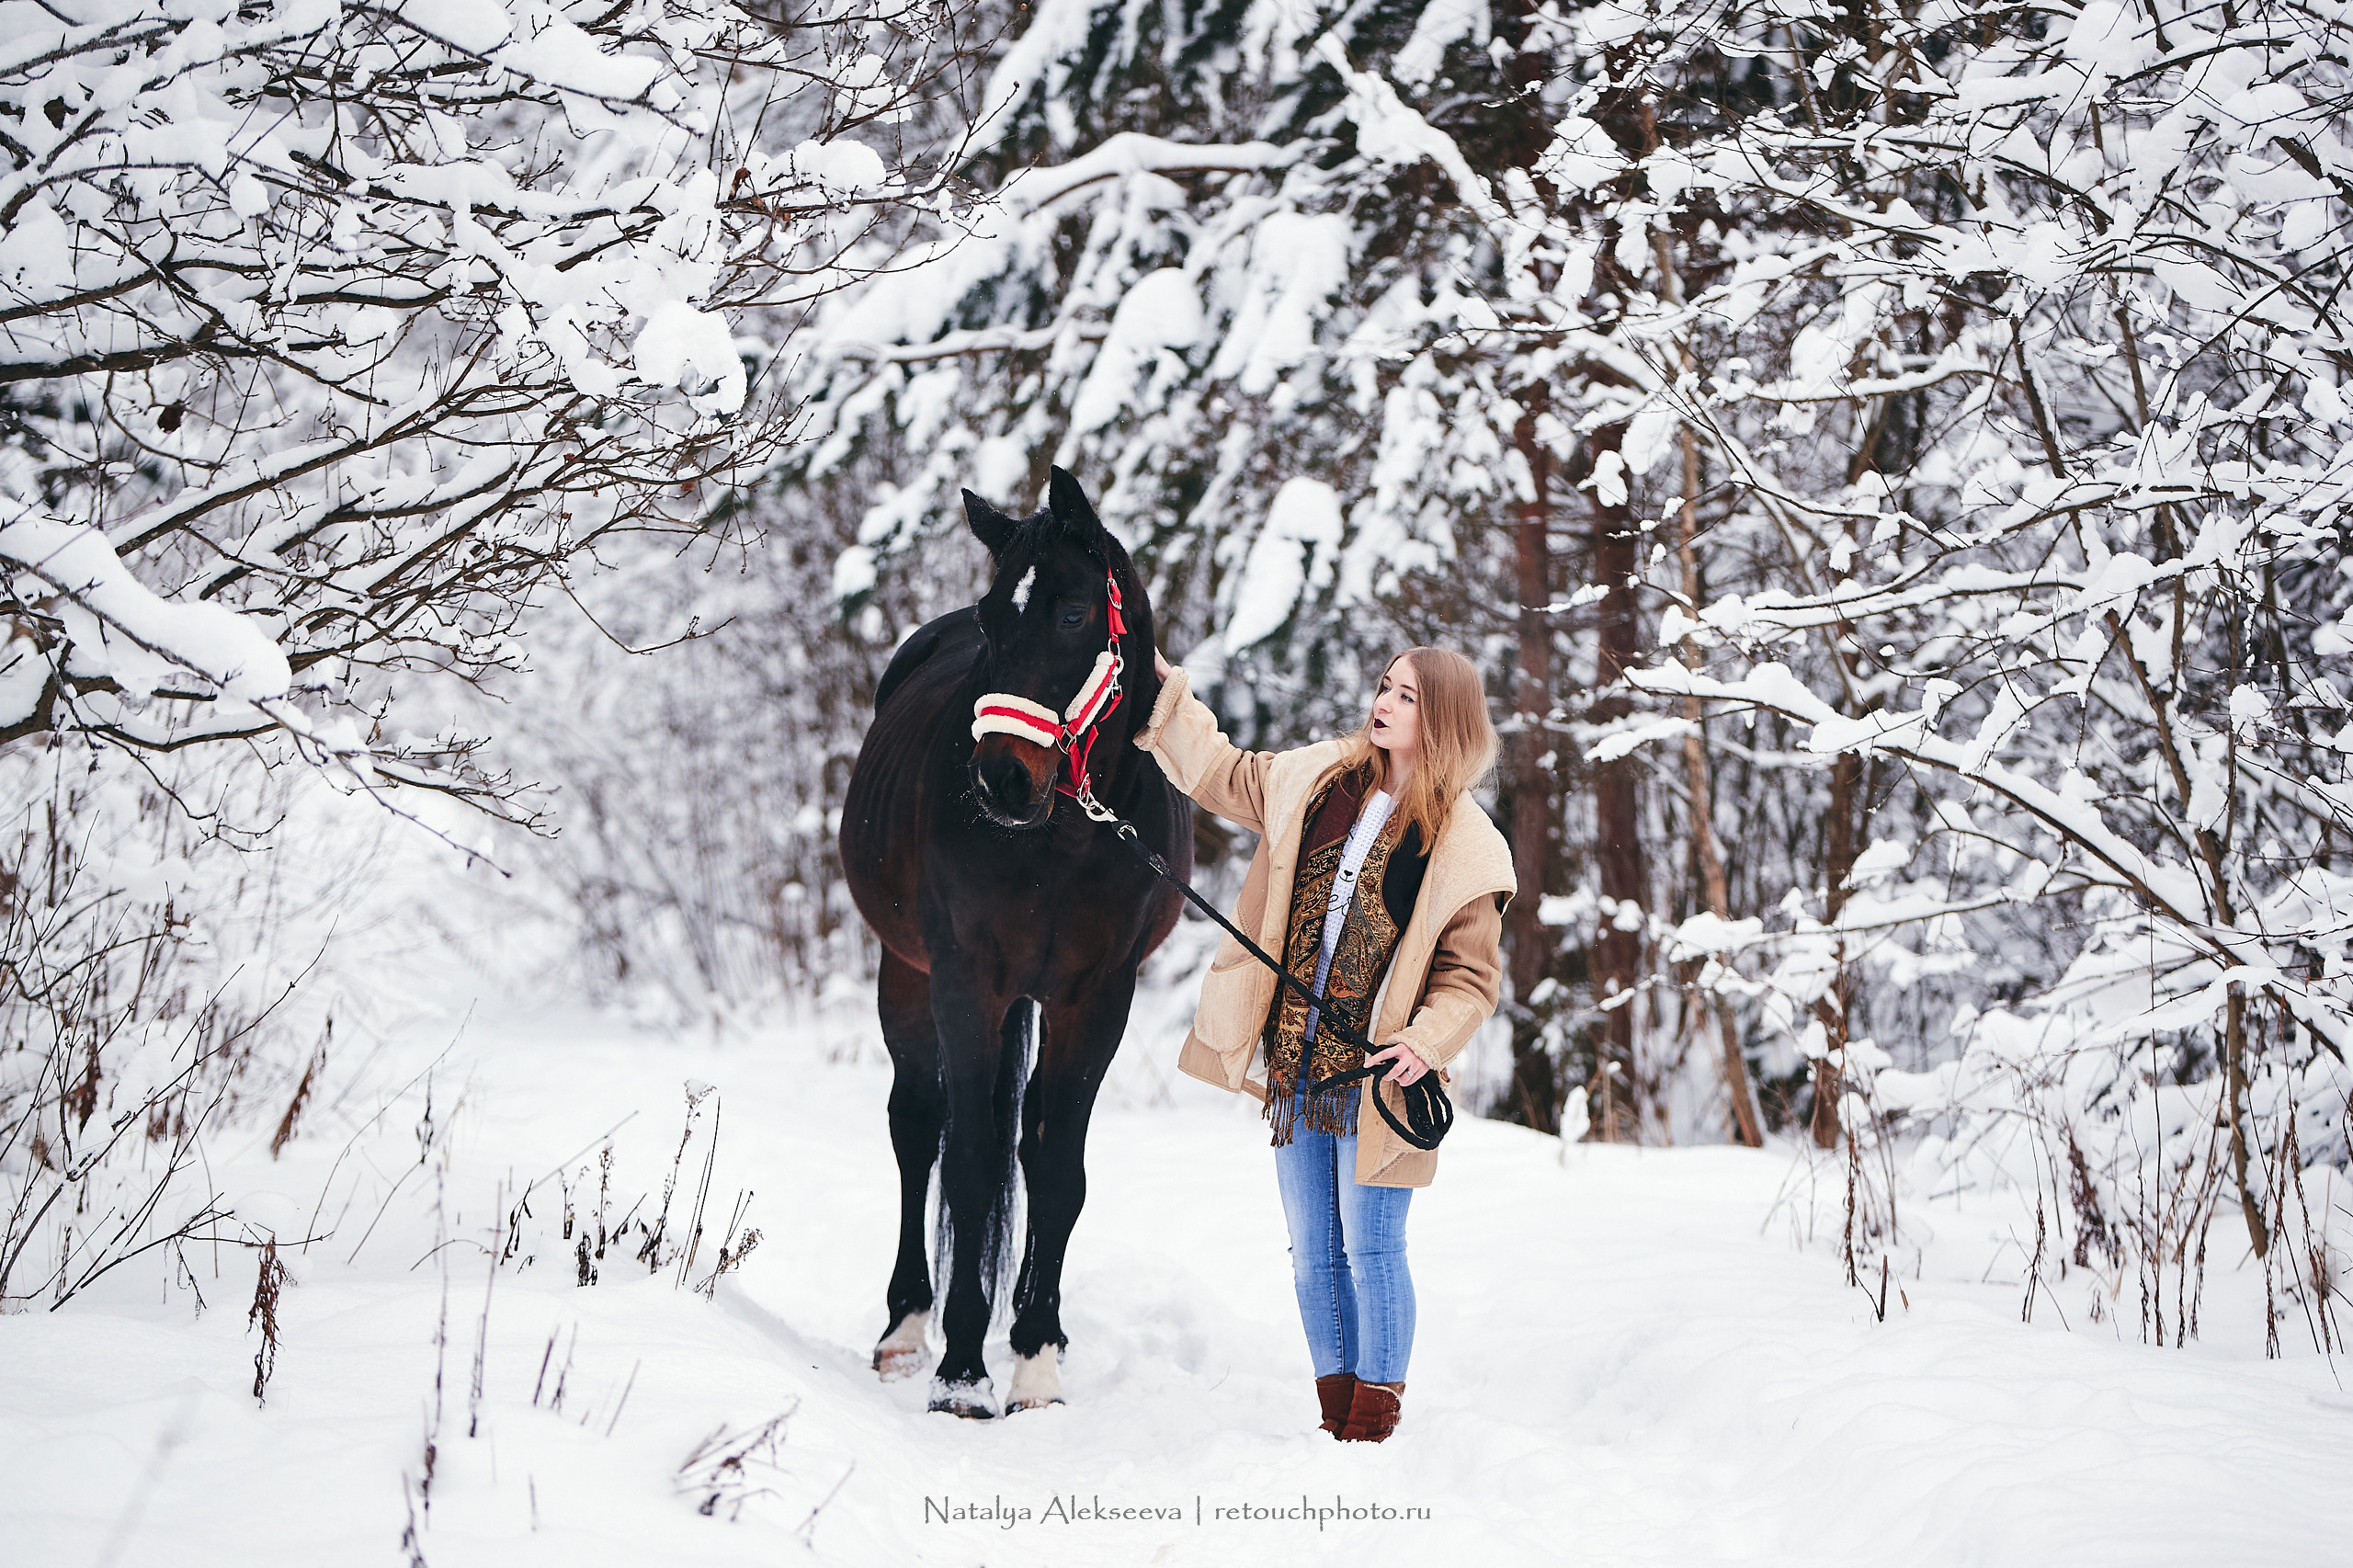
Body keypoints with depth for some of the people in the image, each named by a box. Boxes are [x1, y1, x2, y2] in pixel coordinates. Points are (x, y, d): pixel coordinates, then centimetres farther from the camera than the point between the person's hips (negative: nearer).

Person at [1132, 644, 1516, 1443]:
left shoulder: (1466, 850, -7)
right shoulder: (1318, 781, 7)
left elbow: (1471, 976, -6)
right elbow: (1217, 771, 21)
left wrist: (1425, 1046, -21)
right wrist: (1166, 694, 13)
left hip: (1376, 1078, -5)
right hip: (1296, 1066, 5)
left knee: (1370, 1251, -3)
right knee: (1313, 1253, 10)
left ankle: (1374, 1422, 8)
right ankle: (1335, 1416, 20)